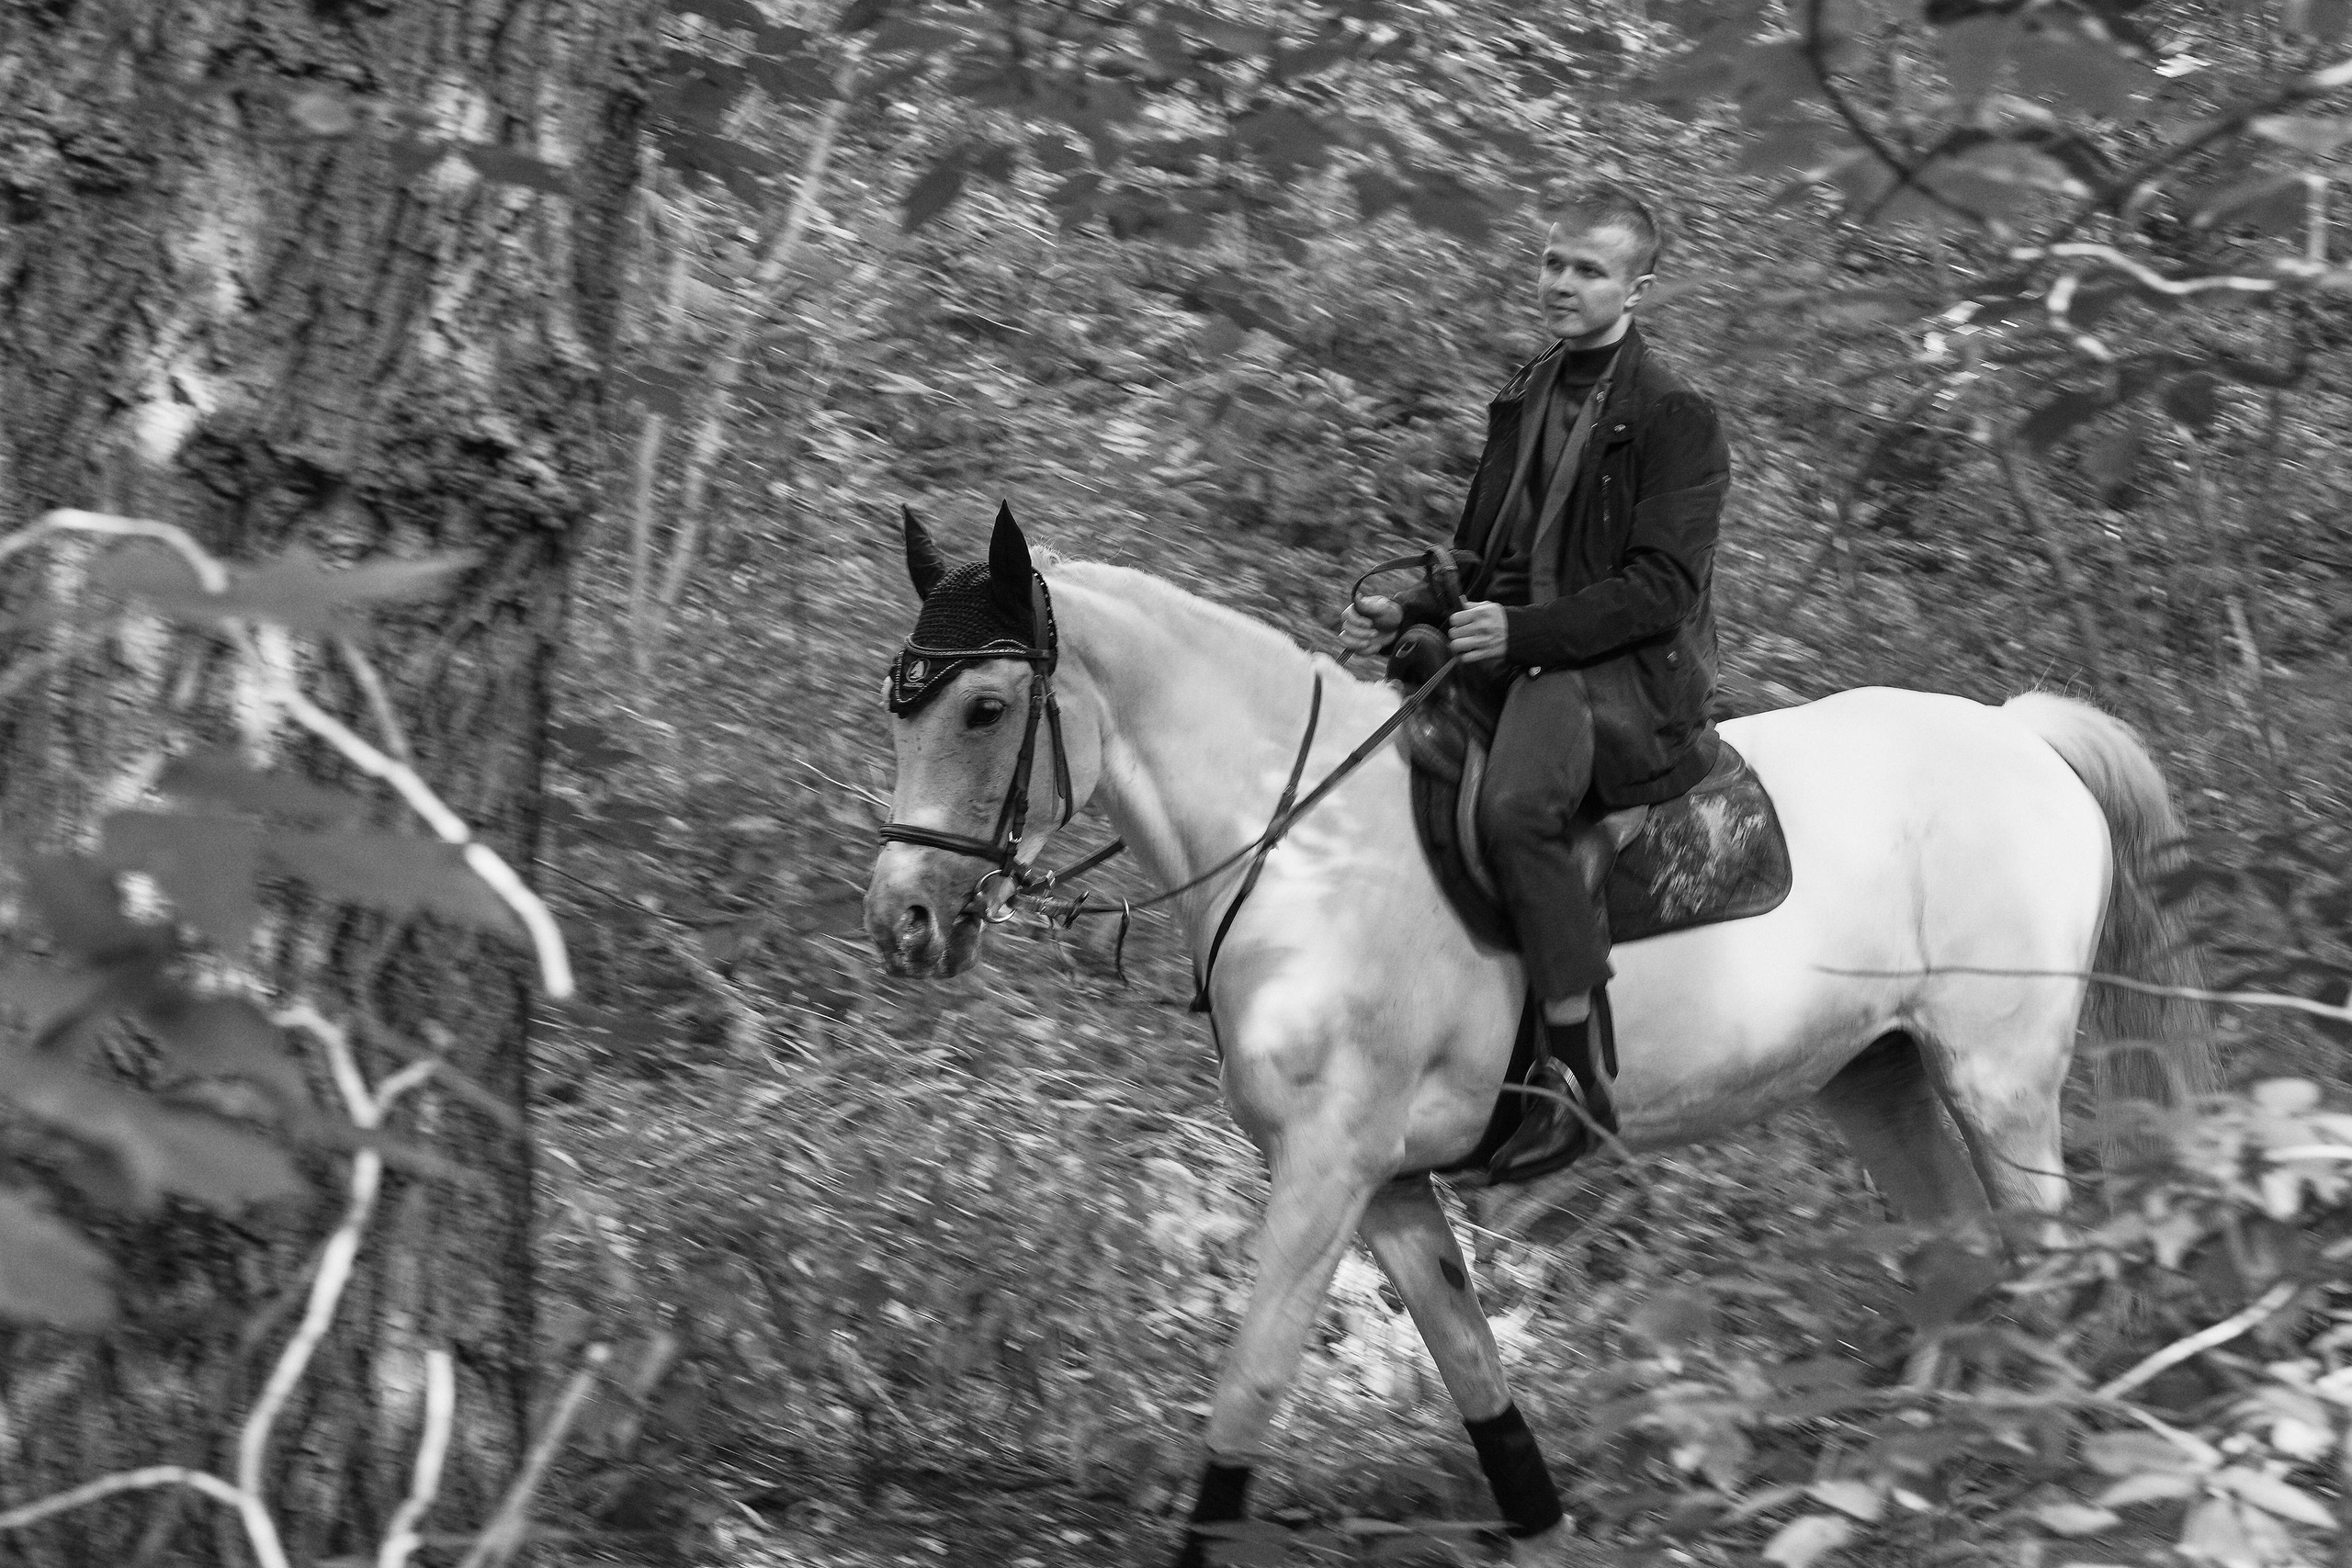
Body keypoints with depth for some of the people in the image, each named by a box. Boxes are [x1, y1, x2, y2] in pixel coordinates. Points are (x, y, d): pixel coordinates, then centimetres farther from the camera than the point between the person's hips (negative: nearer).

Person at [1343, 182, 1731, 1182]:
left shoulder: (1674, 421, -7)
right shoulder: (1528, 401, 17)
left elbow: (1660, 589, -14)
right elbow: (1486, 561, 23)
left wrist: (1524, 632, -23)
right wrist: (1403, 617, 3)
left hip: (1630, 676, -9)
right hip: (1522, 661, 9)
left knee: (1514, 808, -35)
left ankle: (1578, 1080, -31)